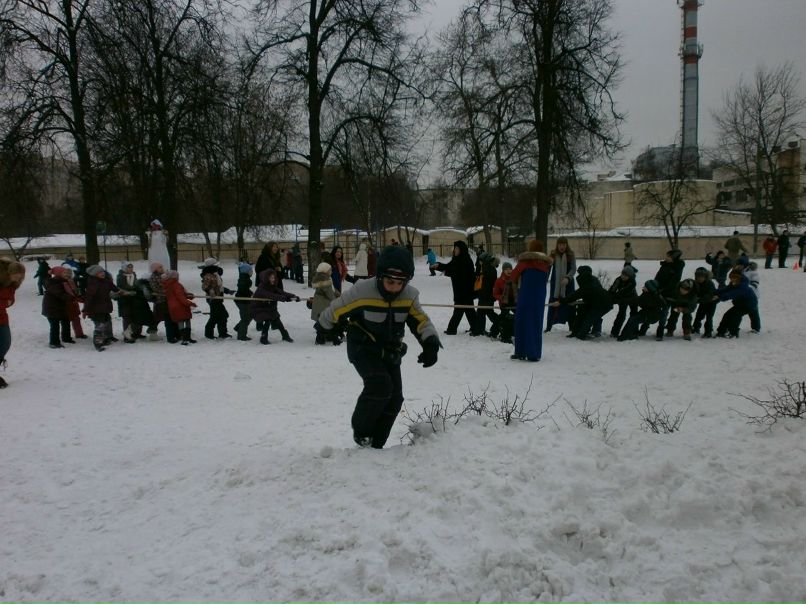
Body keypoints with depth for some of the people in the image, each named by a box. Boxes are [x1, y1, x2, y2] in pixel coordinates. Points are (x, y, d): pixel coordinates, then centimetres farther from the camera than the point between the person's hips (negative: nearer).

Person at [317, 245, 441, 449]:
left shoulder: (410, 296, -12)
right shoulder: (362, 292, -26)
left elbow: (421, 321, -6)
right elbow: (336, 310, -12)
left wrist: (431, 343, -24)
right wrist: (325, 326, 6)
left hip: (390, 352, 6)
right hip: (362, 348, -5)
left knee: (395, 398, 1)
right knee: (380, 384, -27)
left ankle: (375, 444, 19)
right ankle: (360, 430, -3)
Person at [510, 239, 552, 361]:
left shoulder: (525, 261, -3)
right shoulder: (546, 263, 9)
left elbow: (514, 274, 5)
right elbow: (546, 280, 11)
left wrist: (517, 284, 23)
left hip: (525, 294, -4)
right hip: (540, 296, 4)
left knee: (523, 322, 3)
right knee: (536, 323, 9)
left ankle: (521, 352, 3)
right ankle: (535, 354, 9)